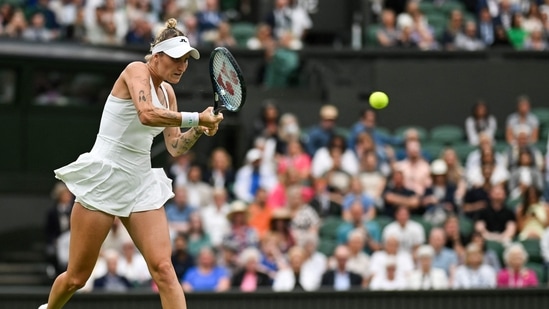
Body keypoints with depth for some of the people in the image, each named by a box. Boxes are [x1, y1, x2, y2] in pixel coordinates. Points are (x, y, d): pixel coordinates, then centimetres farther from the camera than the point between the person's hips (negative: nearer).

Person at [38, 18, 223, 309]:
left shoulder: (167, 92, 12)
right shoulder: (137, 71, -10)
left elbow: (175, 147, 12)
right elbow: (147, 114, -29)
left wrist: (198, 130, -6)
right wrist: (197, 118, -27)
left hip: (141, 184, 6)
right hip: (103, 179, -6)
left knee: (163, 268, -12)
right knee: (76, 277, 4)